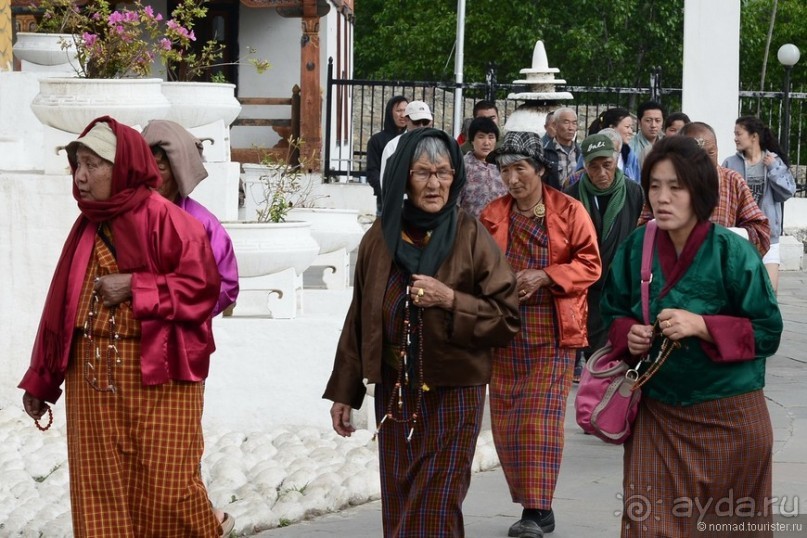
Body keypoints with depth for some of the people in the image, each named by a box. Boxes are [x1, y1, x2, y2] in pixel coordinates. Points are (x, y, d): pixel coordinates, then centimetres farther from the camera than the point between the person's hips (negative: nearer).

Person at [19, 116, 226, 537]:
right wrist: (41, 379, 13)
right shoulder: (86, 227, 11)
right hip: (91, 377, 6)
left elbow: (202, 286, -11)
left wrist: (134, 287, -16)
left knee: (164, 491, -6)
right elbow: (61, 306, 13)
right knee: (99, 493, 4)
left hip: (157, 375, -6)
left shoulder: (164, 219, -7)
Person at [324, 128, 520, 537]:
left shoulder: (471, 237, -7)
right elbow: (359, 319, 11)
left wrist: (450, 300, -19)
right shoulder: (380, 237, 3)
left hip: (453, 394, -3)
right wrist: (343, 392, 12)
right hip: (394, 393, 4)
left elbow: (507, 318, -6)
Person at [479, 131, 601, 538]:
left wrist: (545, 276, -16)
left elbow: (589, 264, -3)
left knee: (541, 420, -10)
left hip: (553, 336, -4)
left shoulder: (569, 211, -2)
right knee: (505, 421, 4)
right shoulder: (492, 215, 8)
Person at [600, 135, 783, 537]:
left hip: (729, 417, -3)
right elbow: (612, 314, 12)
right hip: (655, 414, 3)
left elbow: (767, 331, -11)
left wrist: (701, 326, -22)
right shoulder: (634, 248, -1)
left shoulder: (733, 252, -13)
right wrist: (629, 334, -11)